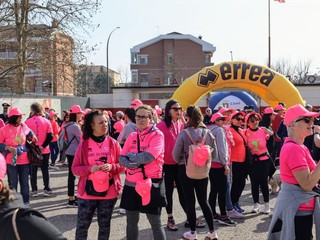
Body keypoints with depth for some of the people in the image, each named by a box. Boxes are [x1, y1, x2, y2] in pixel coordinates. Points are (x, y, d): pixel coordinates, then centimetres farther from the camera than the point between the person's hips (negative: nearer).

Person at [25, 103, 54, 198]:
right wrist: (43, 146, -7)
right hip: (45, 151, 1)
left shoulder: (28, 122, -8)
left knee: (33, 171, 9)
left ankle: (34, 190, 11)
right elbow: (50, 136, -9)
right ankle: (47, 190, 12)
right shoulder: (46, 121, -4)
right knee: (45, 170, 10)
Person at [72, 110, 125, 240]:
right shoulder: (84, 144, -3)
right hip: (87, 192, -1)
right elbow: (75, 168, -2)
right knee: (82, 225, 5)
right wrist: (90, 169, -19)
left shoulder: (113, 143, -1)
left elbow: (122, 165, 3)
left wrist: (111, 167, -17)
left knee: (104, 225, 13)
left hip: (109, 192, 1)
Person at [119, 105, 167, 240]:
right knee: (131, 223, 15)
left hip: (151, 184, -5)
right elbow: (121, 159, 2)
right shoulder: (132, 136, 8)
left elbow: (149, 157, -21)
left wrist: (130, 156, -8)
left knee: (156, 224, 5)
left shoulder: (157, 135, -8)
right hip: (131, 183, 5)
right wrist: (134, 164, -16)